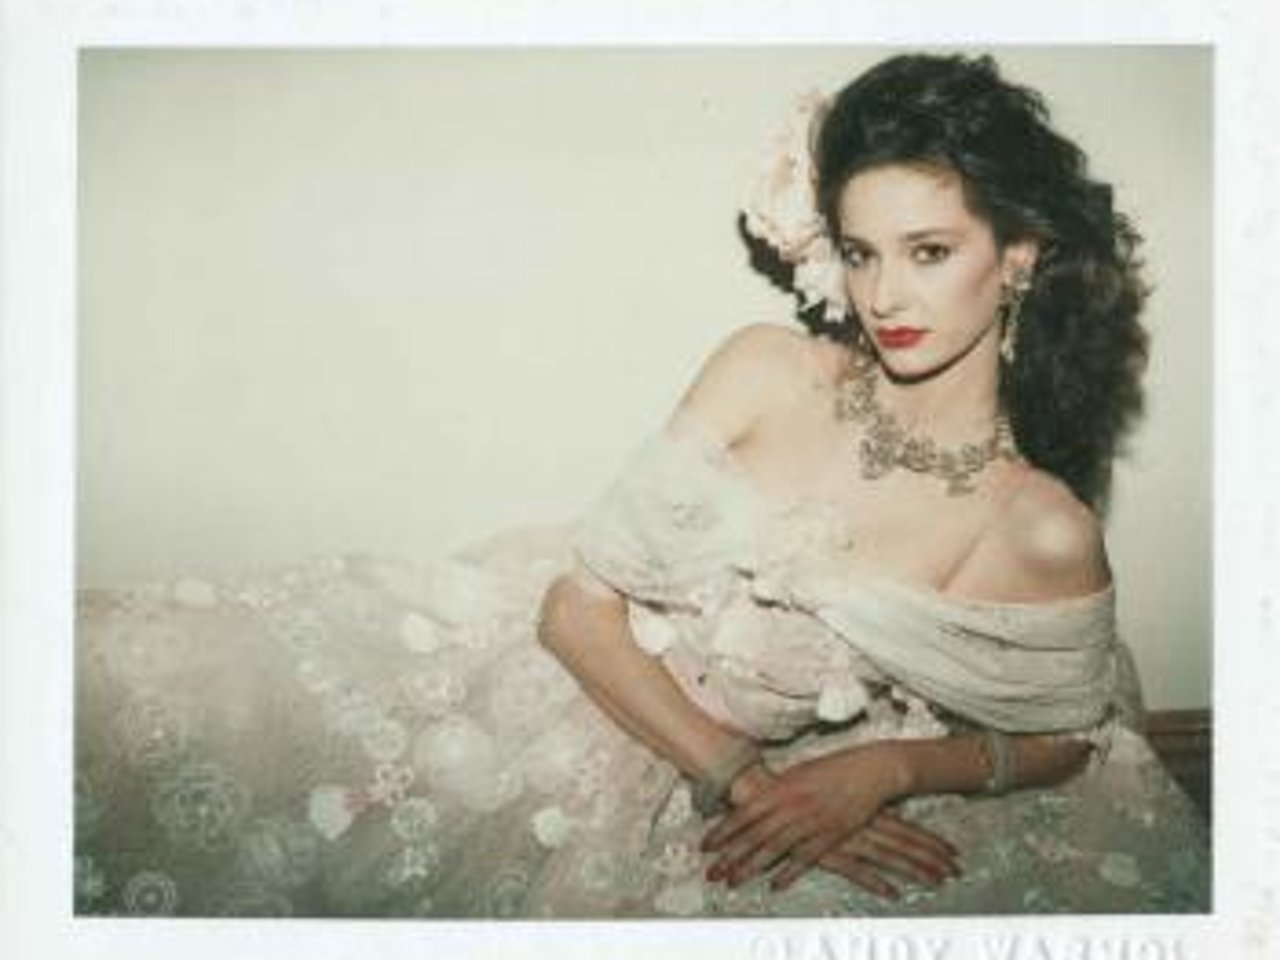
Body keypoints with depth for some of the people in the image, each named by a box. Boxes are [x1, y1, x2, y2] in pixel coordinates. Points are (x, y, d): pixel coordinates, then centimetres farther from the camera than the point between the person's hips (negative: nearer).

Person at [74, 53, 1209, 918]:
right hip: (548, 670, 2)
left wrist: (886, 767, -10)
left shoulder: (1045, 536, -8)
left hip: (668, 799, -1)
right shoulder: (765, 374, -4)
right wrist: (743, 779, -15)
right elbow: (579, 604, -5)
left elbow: (1061, 740, 9)